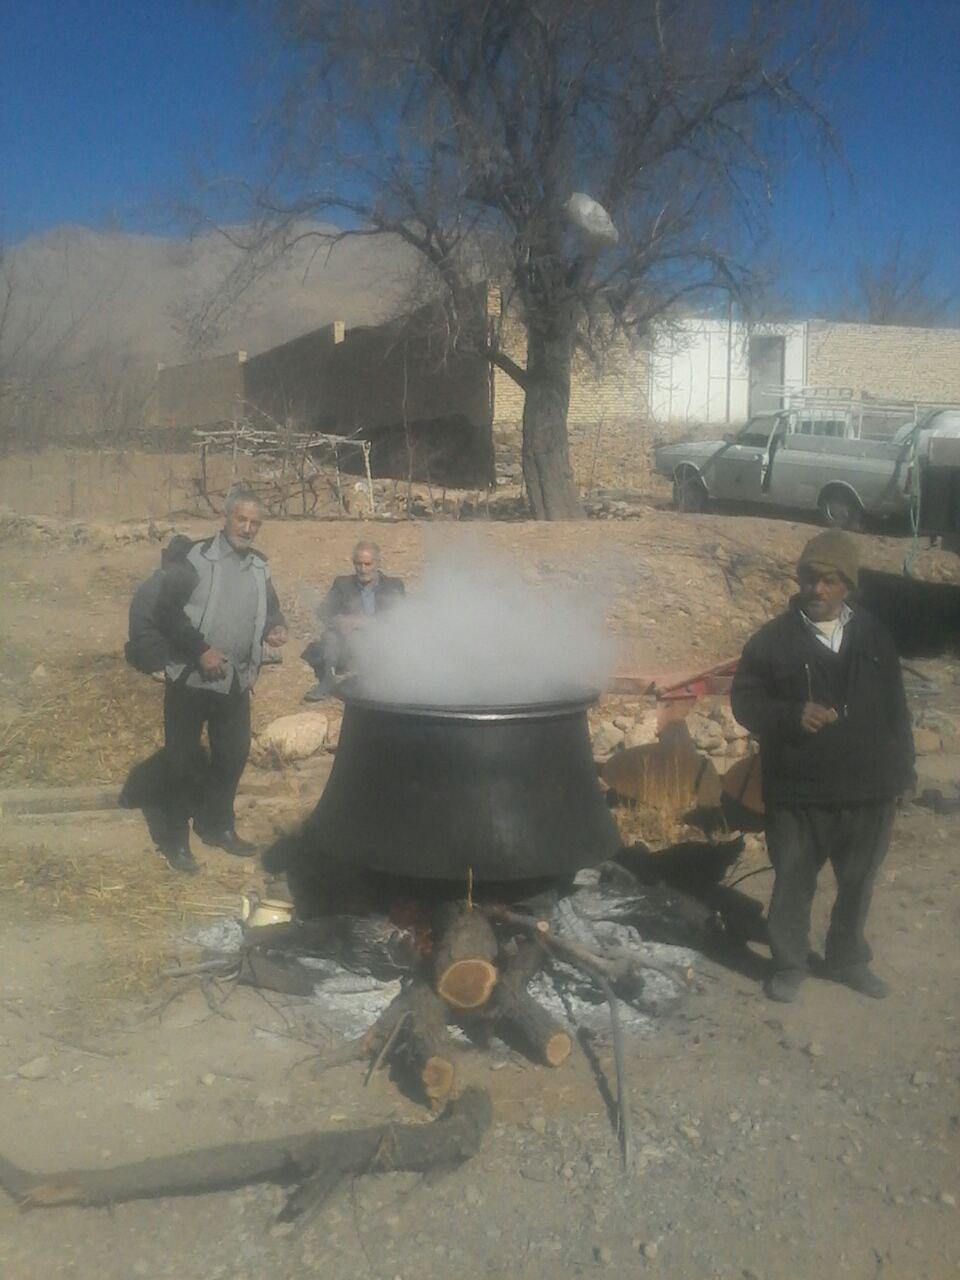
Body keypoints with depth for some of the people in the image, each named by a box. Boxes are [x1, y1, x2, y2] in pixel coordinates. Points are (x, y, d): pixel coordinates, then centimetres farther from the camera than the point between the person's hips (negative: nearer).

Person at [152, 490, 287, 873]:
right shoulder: (196, 560, -12)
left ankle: (217, 826, 33)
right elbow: (166, 612, -14)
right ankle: (175, 839, 17)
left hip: (236, 682, 6)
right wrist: (201, 649, -20)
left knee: (233, 755, 15)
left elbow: (270, 608, 19)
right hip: (191, 679, -6)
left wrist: (275, 627, -4)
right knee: (182, 760, 4)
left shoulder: (259, 566, 7)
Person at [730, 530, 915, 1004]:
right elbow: (745, 700, -5)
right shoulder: (773, 639, -5)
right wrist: (792, 715, -23)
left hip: (868, 790, 3)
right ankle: (789, 964, 28)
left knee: (857, 882, 17)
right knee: (793, 883, 9)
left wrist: (902, 771, 11)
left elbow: (896, 708, 11)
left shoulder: (873, 636, 5)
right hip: (797, 791, -3)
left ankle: (847, 958, 37)